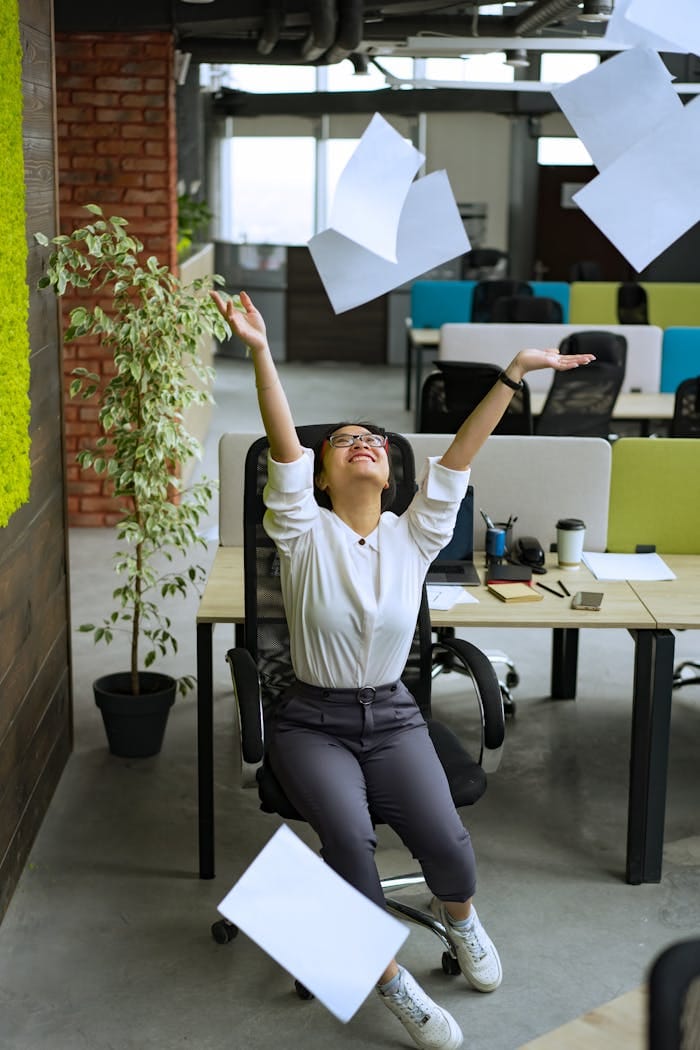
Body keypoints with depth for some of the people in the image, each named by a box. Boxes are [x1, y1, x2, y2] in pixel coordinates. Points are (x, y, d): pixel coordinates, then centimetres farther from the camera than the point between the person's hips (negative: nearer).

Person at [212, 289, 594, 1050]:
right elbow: (283, 448, -19)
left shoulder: (414, 536, 2)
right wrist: (260, 352, -33)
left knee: (445, 840, -21)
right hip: (312, 721, -2)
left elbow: (458, 457, -7)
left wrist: (514, 372, -15)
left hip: (392, 717, 2)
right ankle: (389, 974, -6)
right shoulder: (305, 533, -5)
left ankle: (458, 913, 17)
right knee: (348, 835, -30)